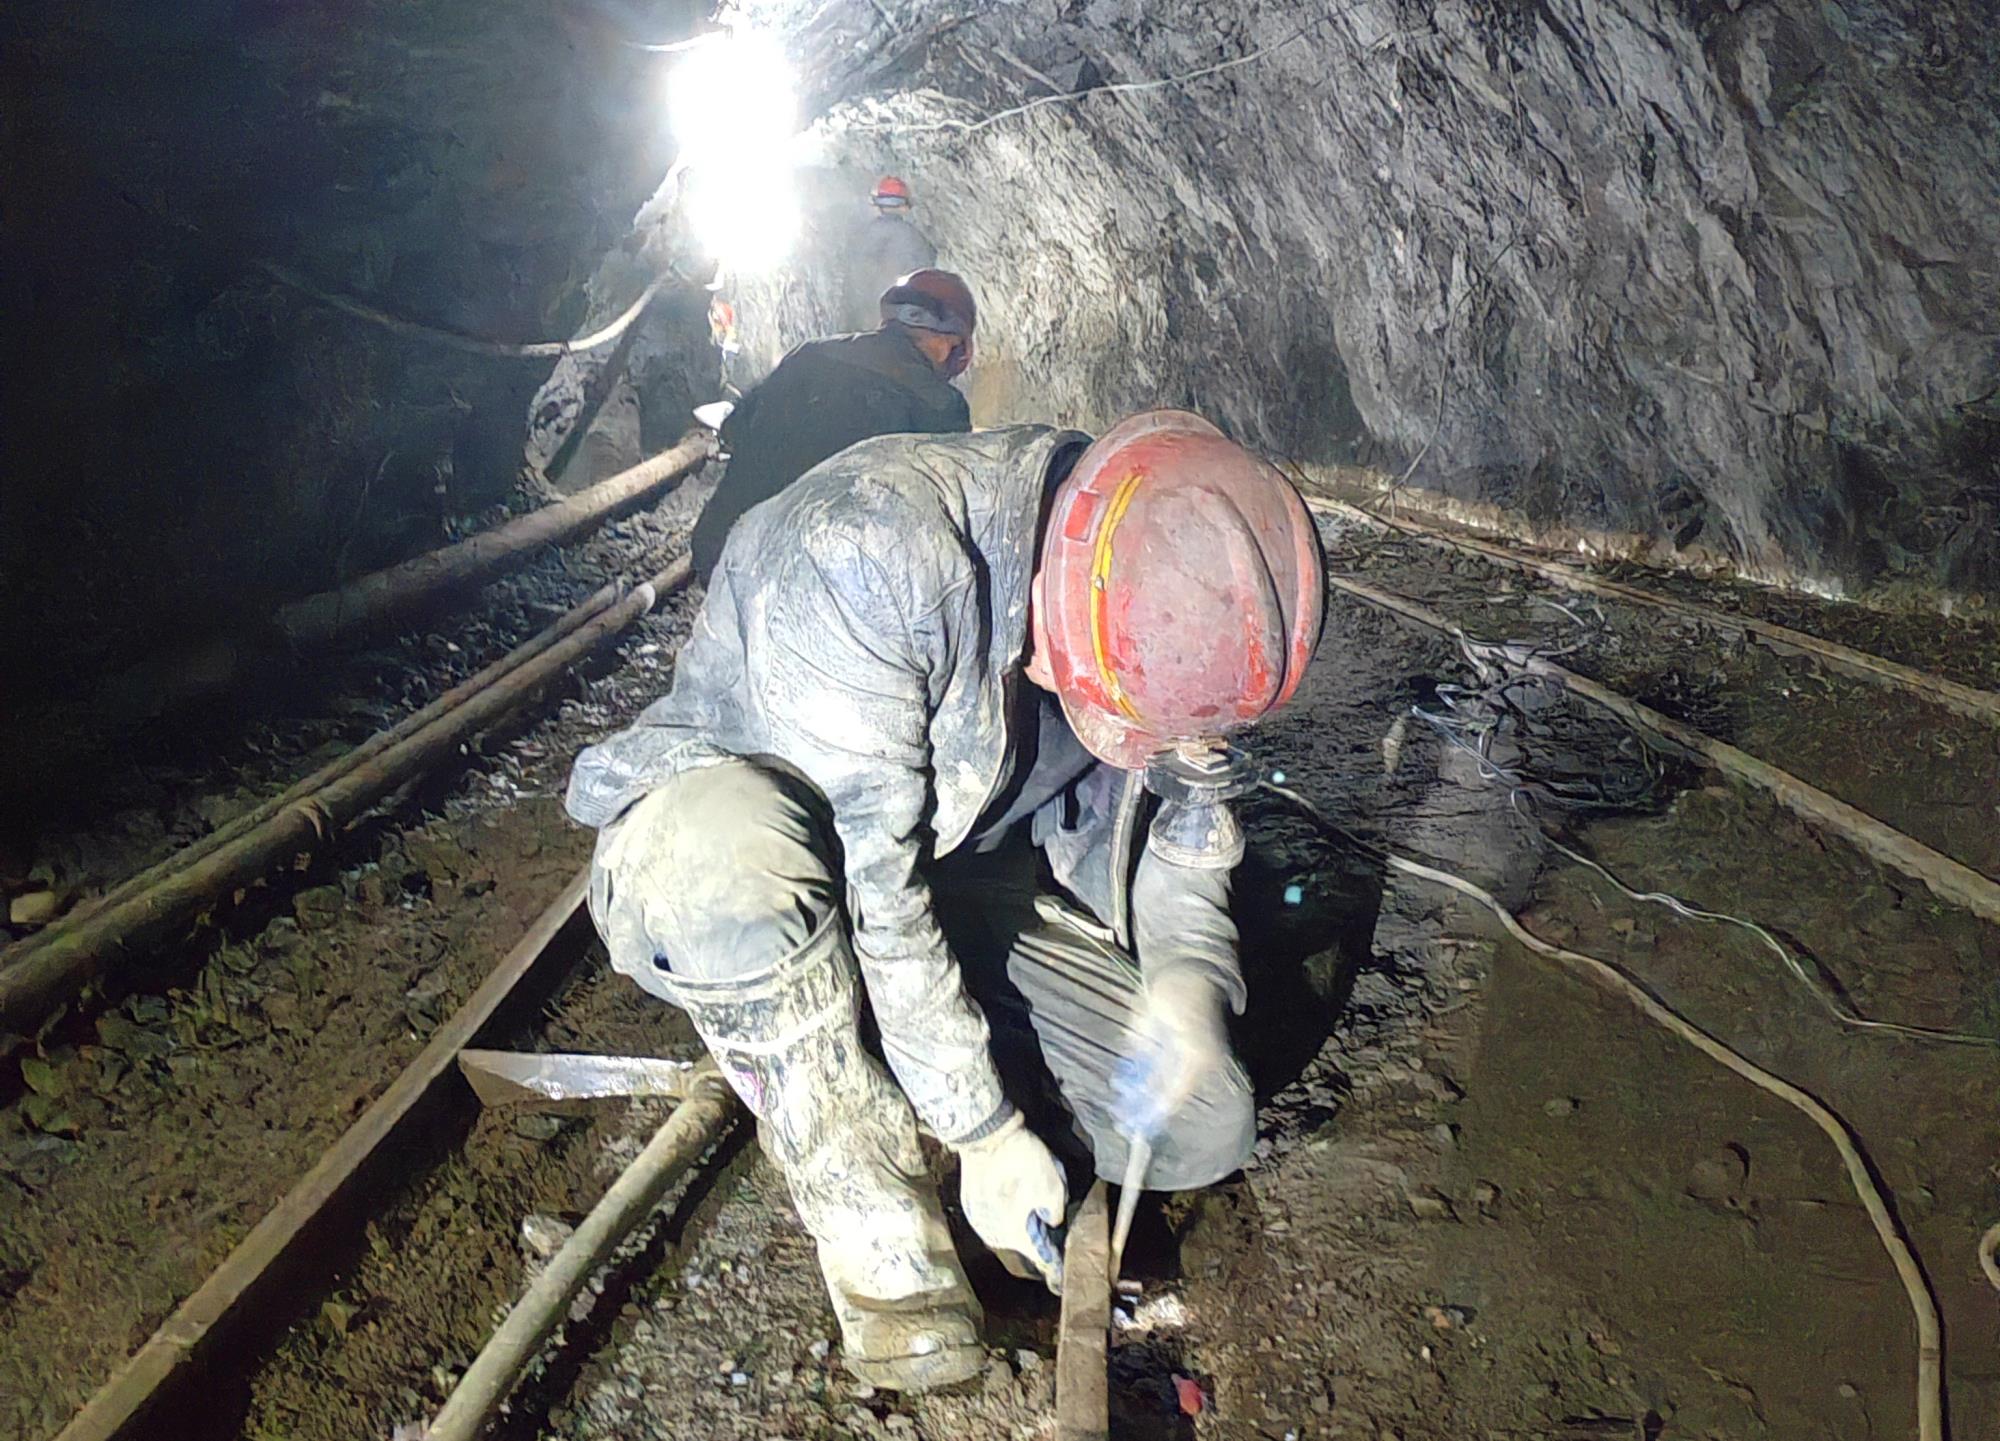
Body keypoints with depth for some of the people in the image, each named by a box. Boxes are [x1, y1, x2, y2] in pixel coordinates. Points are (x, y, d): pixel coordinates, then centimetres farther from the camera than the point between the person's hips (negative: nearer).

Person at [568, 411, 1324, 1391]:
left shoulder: (1150, 612, -12)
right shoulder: (866, 552, -34)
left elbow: (1171, 815, 3)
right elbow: (863, 883, -31)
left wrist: (1191, 973, -16)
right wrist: (983, 1130, -25)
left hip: (950, 880, 5)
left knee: (1204, 1128, -6)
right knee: (732, 835, -43)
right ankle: (875, 1226, -19)